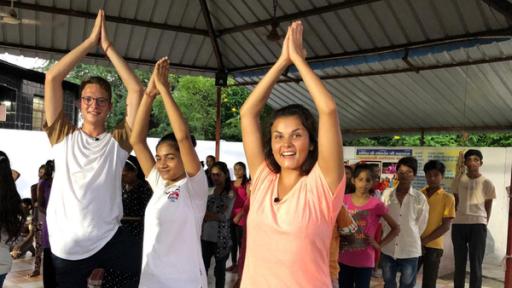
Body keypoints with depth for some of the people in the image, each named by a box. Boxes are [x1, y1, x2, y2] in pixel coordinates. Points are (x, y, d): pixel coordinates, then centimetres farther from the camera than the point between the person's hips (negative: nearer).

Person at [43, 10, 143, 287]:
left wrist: (107, 46, -2)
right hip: (66, 247, 1)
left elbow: (137, 90, -5)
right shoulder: (63, 136, 5)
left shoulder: (118, 141, 3)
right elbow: (52, 78, -2)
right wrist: (91, 40, -2)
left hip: (109, 240, -1)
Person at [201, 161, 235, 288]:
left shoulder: (230, 194, -4)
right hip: (205, 236, 2)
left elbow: (225, 216, -13)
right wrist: (216, 214, -16)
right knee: (203, 268, 6)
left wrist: (207, 214, -14)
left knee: (220, 269, 12)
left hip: (221, 238, -2)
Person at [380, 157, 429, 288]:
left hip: (410, 250, -2)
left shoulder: (420, 198, -6)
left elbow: (421, 224, 2)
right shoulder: (387, 194, -1)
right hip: (388, 249, 2)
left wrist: (409, 237, 7)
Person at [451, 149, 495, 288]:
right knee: (459, 263, 9)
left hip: (478, 225, -3)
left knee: (476, 264, -1)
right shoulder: (459, 180, 6)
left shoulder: (487, 183, -1)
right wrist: (455, 219, 12)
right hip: (459, 224, 3)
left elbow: (488, 207, 5)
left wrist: (483, 225, 6)